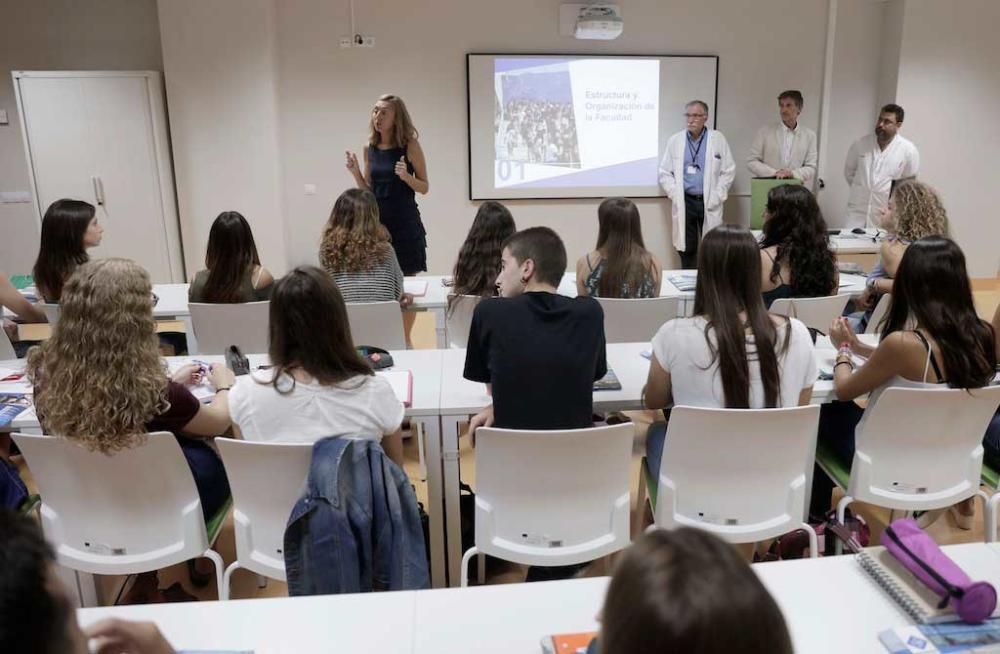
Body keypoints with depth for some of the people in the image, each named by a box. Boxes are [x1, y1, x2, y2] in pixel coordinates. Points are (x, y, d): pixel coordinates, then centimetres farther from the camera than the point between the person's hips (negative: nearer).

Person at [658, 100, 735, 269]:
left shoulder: (718, 139, 2)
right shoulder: (675, 141, 5)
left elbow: (728, 171, 3)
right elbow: (665, 173, 7)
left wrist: (717, 197, -4)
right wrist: (675, 195, -3)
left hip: (709, 204, -1)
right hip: (684, 203, 1)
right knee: (686, 249, 5)